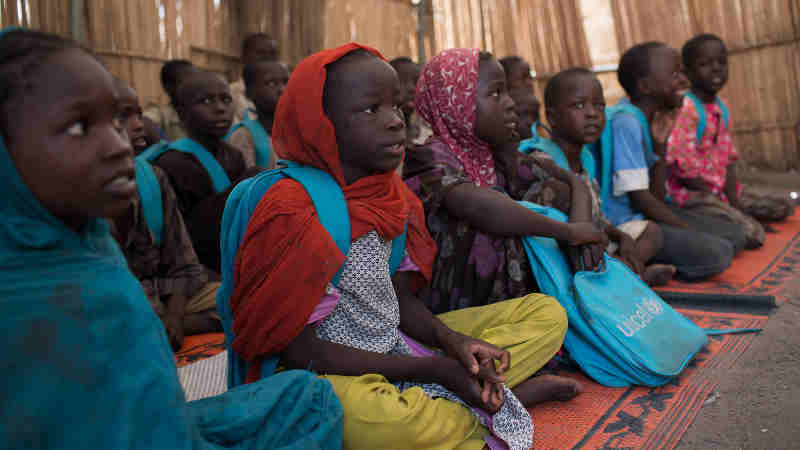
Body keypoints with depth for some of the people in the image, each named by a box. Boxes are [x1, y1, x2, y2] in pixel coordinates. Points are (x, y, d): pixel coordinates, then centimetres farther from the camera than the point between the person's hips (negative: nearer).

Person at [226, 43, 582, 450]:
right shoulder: (292, 214, -19)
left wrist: (452, 340, -13)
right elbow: (299, 349, -19)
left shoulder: (392, 196, 3)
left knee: (546, 312, 6)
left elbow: (401, 299, 9)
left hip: (398, 346, 7)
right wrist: (434, 368, -19)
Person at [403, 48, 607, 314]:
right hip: (452, 314, -7)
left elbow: (574, 183, 10)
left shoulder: (501, 158, 8)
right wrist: (569, 232, -25)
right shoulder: (432, 157, -14)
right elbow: (477, 205, -33)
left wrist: (580, 228, -13)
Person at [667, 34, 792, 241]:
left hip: (721, 190, 9)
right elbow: (681, 165, -23)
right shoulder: (685, 109, -19)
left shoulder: (722, 108, 9)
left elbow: (729, 157, 12)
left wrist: (733, 195, -2)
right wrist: (714, 191, -14)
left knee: (783, 207, 14)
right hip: (693, 193, -9)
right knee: (753, 233, -22)